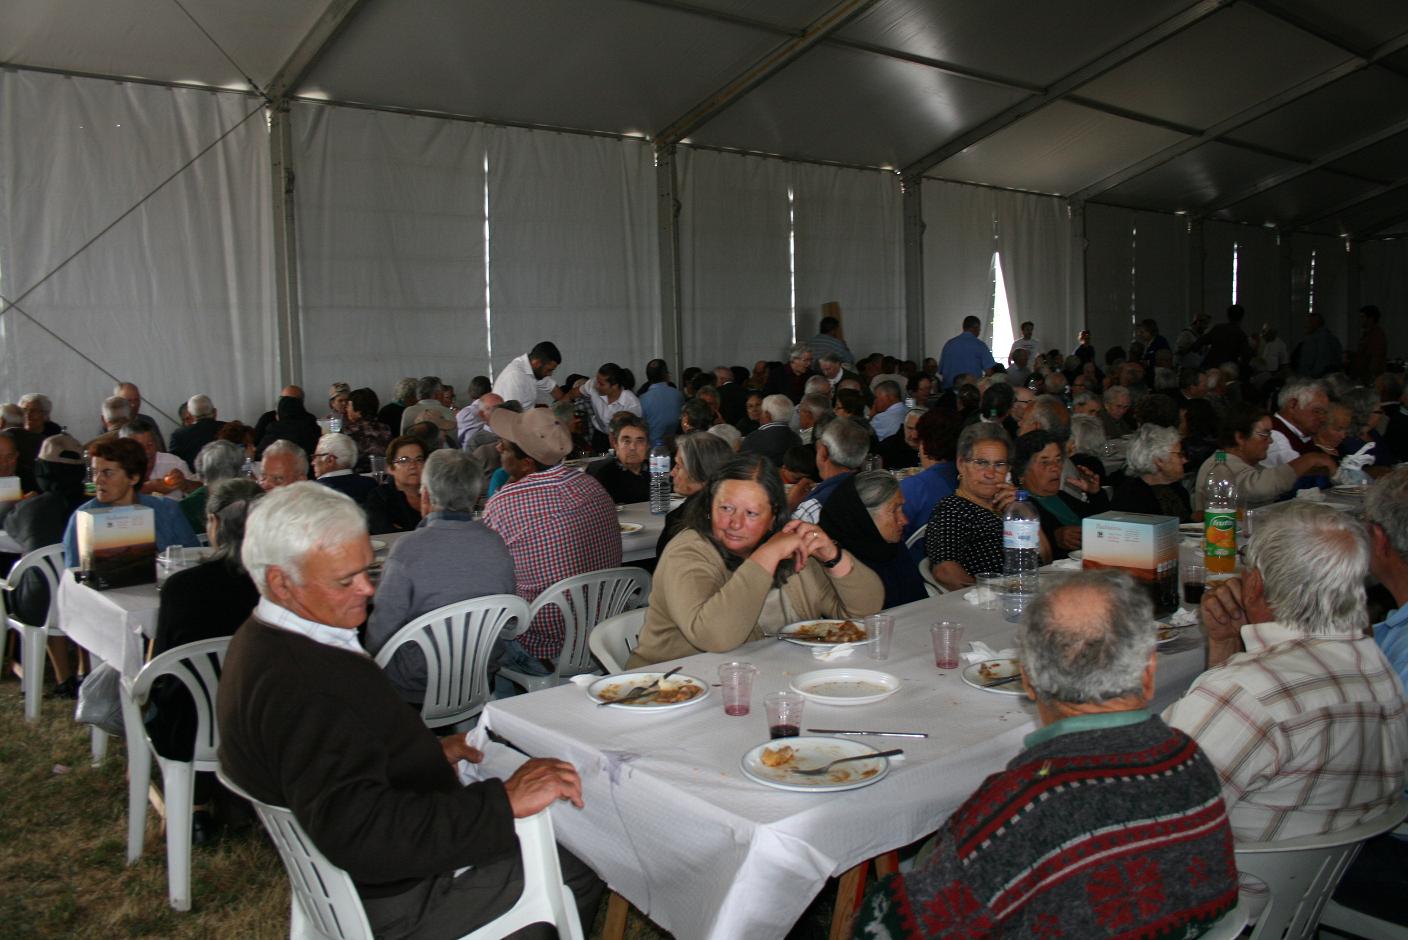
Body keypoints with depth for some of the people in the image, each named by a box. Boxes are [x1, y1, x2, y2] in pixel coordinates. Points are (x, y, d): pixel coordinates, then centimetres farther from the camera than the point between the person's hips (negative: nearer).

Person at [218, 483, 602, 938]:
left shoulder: (265, 640, 3)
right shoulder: (300, 686, -32)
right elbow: (356, 831, -38)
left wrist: (429, 751, 9)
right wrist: (505, 800, -36)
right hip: (393, 897, -10)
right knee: (579, 870, -2)